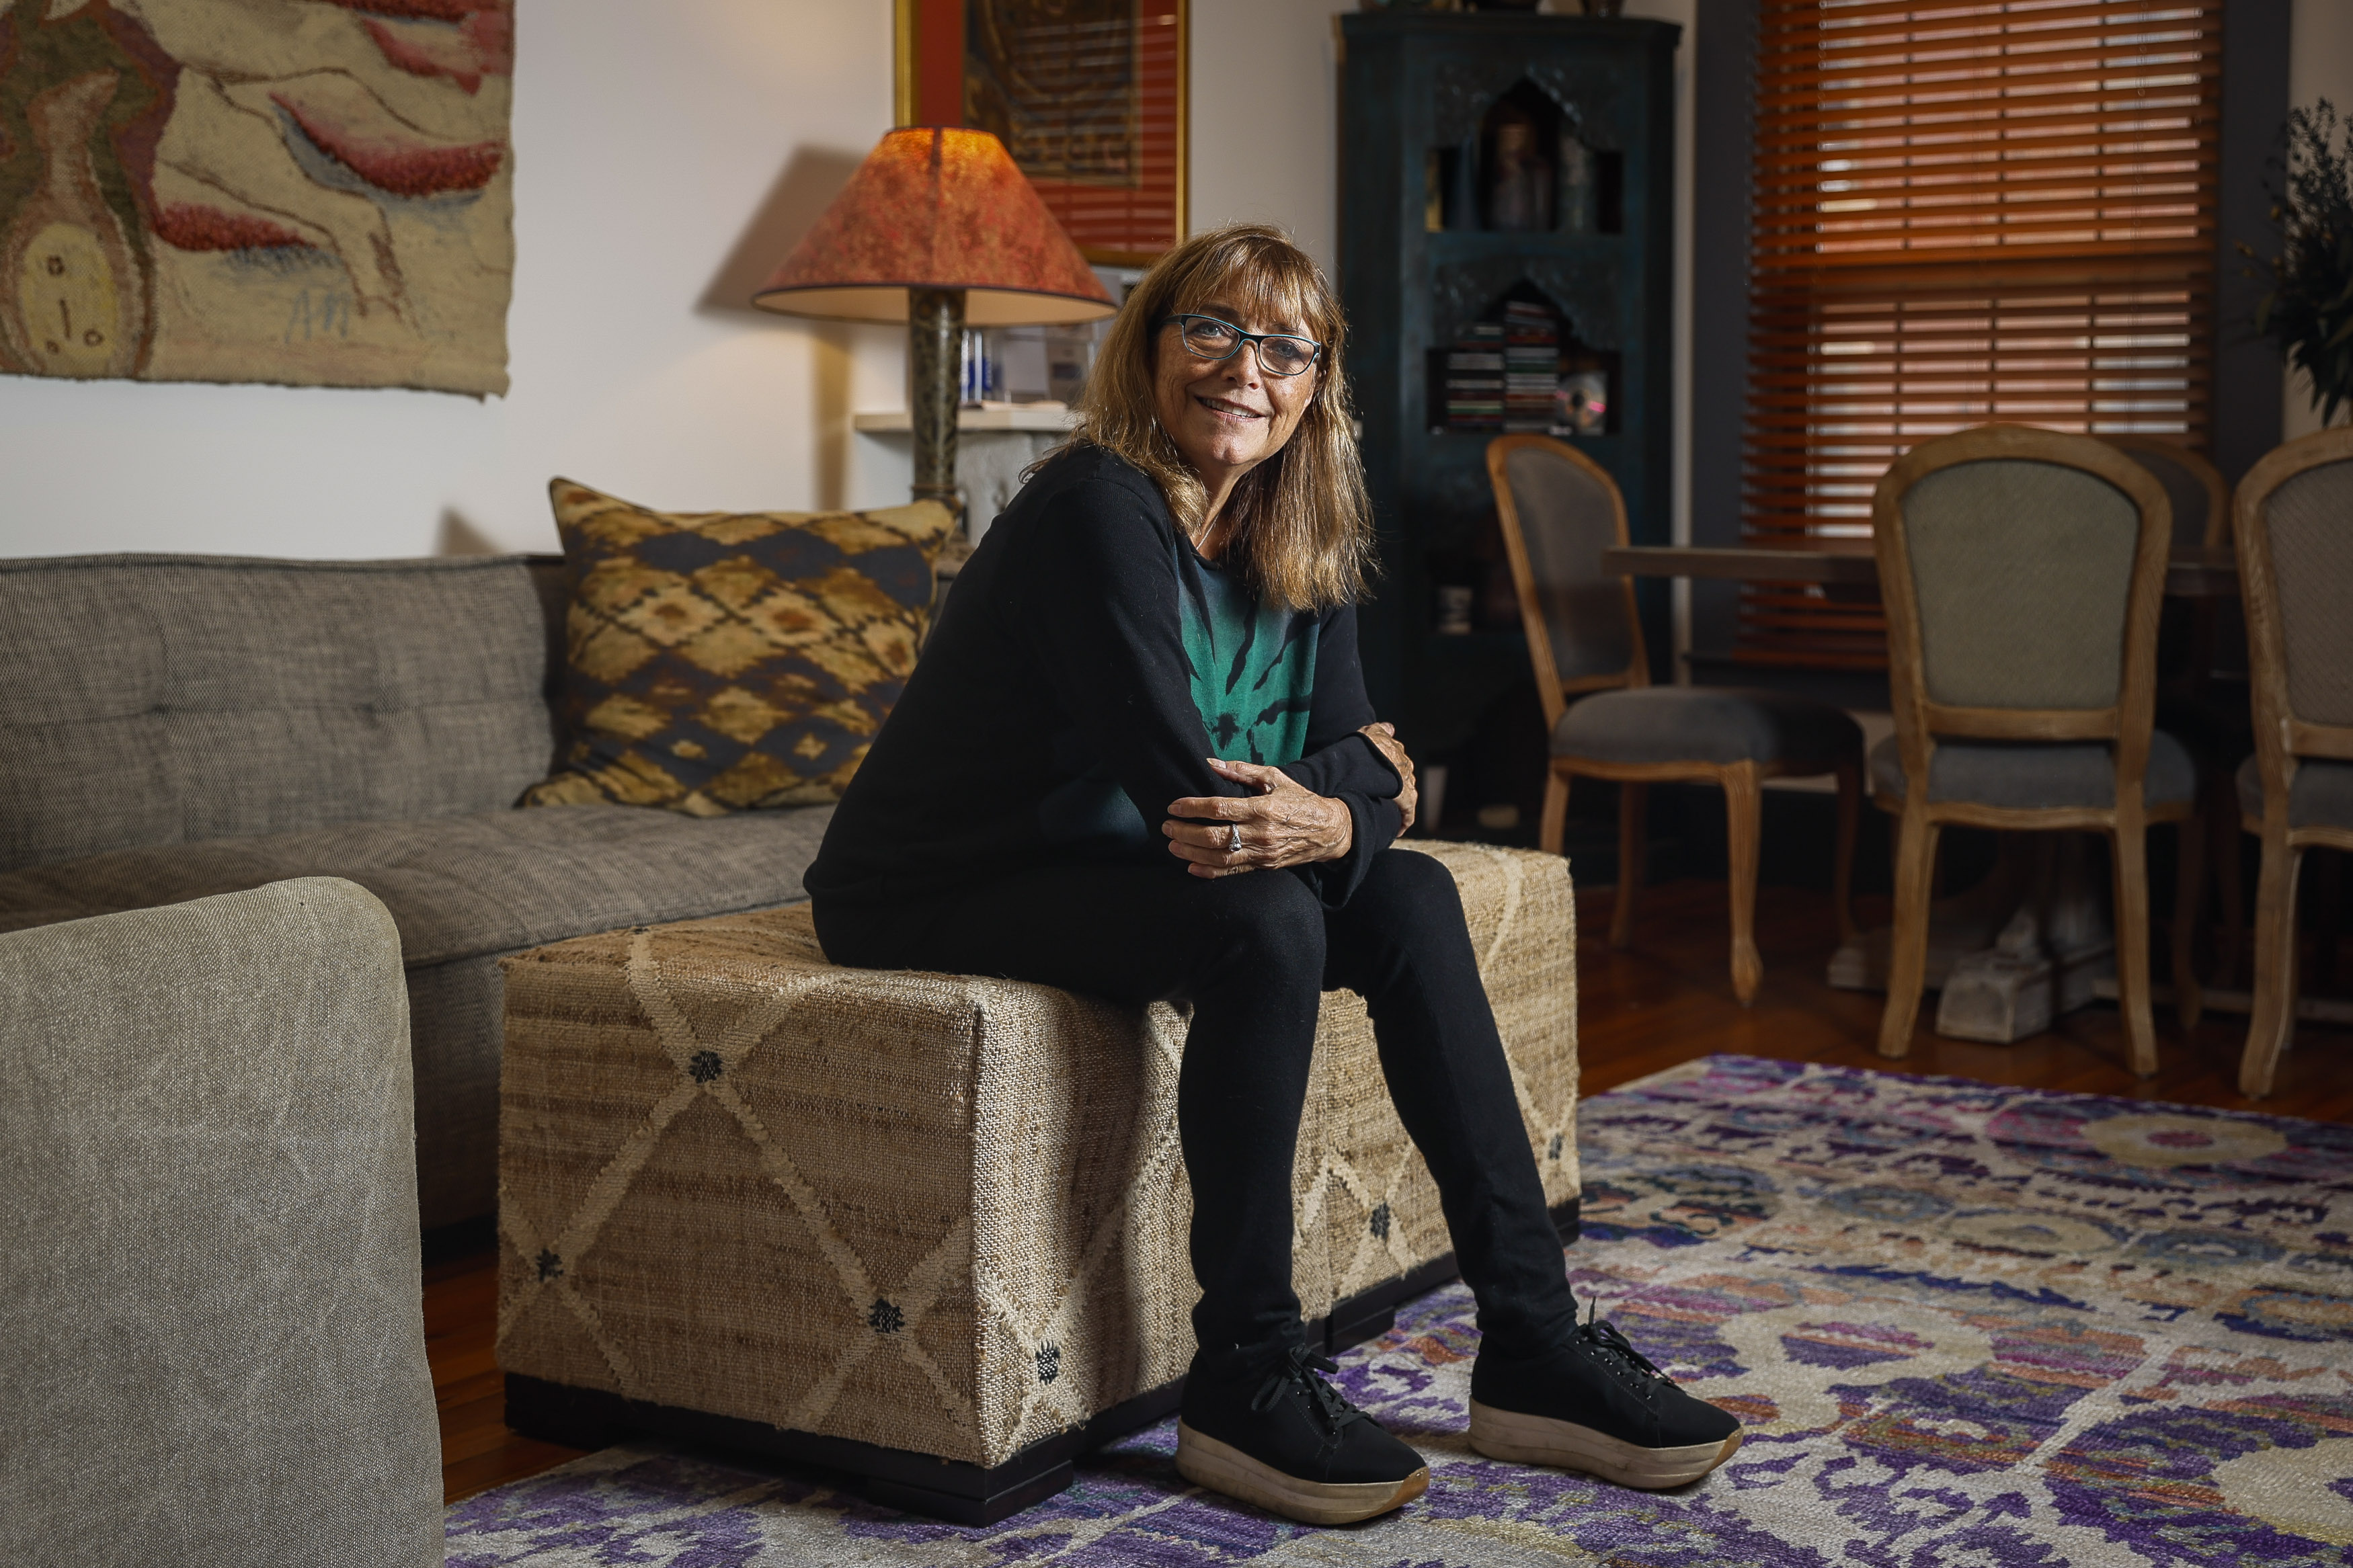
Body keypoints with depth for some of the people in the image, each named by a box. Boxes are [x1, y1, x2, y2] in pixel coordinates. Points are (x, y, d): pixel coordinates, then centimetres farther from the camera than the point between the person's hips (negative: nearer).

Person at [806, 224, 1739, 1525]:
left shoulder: (1299, 540, 4)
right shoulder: (1098, 514, -22)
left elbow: (1366, 756, -3)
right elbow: (1182, 794, -28)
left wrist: (1329, 813, -26)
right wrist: (1355, 781, -14)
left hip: (1109, 871, 8)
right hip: (940, 895, -8)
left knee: (1410, 897, -6)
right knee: (1267, 925, -29)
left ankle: (1531, 1351, -5)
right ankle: (1244, 1388, -19)